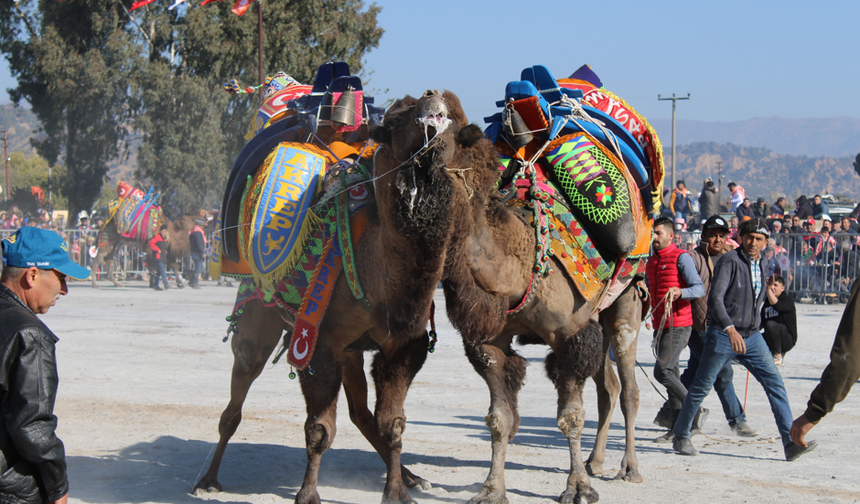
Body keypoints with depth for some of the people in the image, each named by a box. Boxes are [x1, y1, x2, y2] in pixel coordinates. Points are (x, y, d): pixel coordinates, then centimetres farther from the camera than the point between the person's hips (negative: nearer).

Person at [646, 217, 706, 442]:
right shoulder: (651, 262, 17)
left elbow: (699, 288, -16)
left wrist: (680, 292, -33)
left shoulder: (681, 258, -8)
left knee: (662, 371, -15)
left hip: (678, 325, -8)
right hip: (660, 326, 8)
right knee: (671, 373, 8)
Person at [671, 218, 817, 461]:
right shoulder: (729, 262, -14)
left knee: (775, 384, -7)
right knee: (700, 387, 4)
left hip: (752, 337, 6)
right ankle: (681, 437, 20)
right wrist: (730, 330, -38)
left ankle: (791, 442, -11)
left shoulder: (760, 265, 9)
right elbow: (715, 299, -26)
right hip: (723, 336, -6)